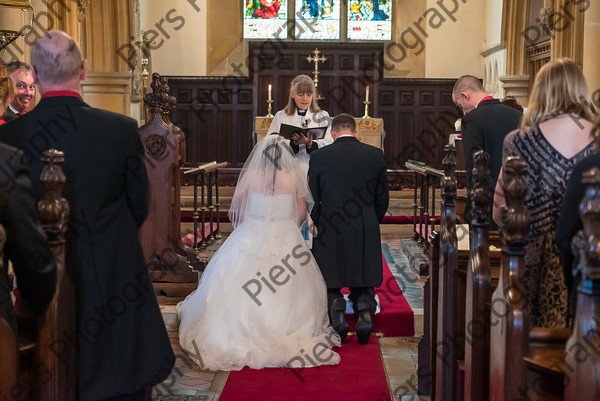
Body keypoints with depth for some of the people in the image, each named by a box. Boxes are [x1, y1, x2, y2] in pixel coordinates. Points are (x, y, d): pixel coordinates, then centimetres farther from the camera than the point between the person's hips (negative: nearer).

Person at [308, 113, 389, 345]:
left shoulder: (319, 157, -3)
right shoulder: (375, 155, 2)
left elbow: (312, 200, 0)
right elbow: (383, 198, 6)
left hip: (330, 233, -1)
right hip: (366, 234, 1)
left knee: (330, 284, 14)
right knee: (363, 284, 15)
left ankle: (335, 304, -14)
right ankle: (365, 310, -12)